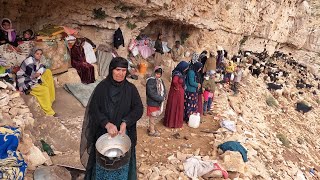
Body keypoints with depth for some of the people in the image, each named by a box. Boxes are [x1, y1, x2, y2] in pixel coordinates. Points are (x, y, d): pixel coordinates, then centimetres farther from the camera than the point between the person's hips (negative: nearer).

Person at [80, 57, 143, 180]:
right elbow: (93, 109, -11)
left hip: (124, 133, 1)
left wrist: (125, 123, -23)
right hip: (103, 133, 0)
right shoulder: (102, 87, -7)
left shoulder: (131, 89, -5)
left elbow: (139, 109, -8)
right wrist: (107, 124, -24)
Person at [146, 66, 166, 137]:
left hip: (159, 102, 8)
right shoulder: (150, 81, -17)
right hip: (152, 103, -8)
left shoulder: (161, 81, 8)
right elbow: (151, 93, -23)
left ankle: (151, 128, 35)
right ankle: (152, 131, 19)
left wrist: (163, 97, -8)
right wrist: (161, 98, -18)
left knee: (154, 116, 19)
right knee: (152, 117, 5)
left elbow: (163, 90, 14)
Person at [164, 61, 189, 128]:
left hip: (180, 93, 9)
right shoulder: (177, 74, -23)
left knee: (178, 107, 20)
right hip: (176, 93, -9)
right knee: (174, 107, 3)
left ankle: (176, 121, 35)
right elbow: (174, 81, -42)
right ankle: (173, 122, 16)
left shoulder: (180, 73, 4)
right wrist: (177, 87, -25)